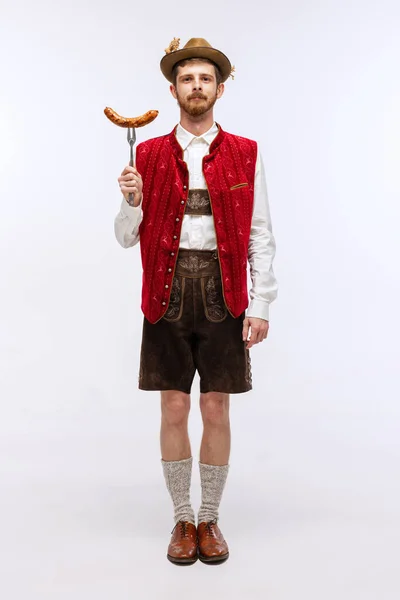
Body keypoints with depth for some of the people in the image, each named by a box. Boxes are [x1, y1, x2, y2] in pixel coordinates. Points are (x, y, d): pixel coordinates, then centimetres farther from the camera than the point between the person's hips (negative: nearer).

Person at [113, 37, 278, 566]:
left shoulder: (245, 154, 5)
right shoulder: (149, 154, 7)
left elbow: (261, 237, 1)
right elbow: (128, 237, 7)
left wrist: (260, 305, -5)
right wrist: (132, 201, -13)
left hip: (223, 295, 0)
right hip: (168, 294, 1)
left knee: (217, 409, 5)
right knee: (174, 409, 6)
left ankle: (210, 520, 24)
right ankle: (183, 520, 25)